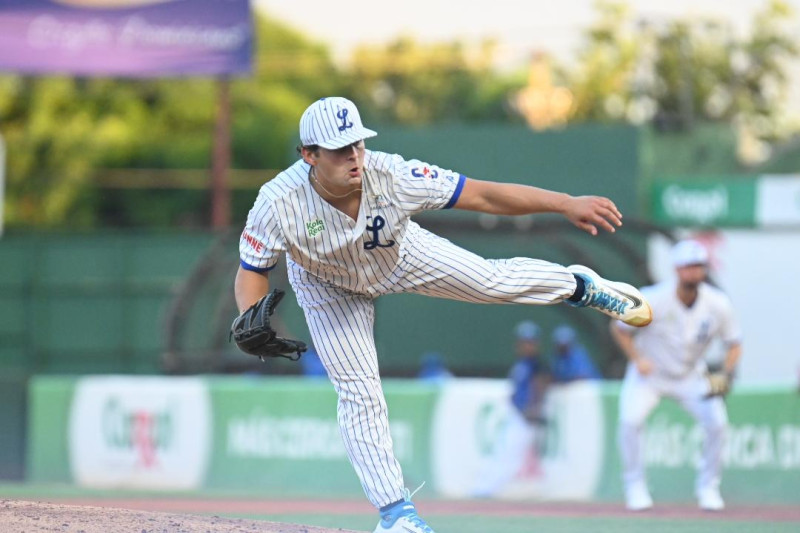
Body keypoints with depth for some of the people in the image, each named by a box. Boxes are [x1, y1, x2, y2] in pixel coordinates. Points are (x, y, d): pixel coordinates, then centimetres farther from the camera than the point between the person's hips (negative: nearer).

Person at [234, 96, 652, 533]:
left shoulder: (390, 176, -39)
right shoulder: (279, 205, -40)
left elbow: (483, 195, -37)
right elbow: (252, 270, -27)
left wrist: (565, 203, -42)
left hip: (400, 257, 1)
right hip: (330, 287, -1)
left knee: (491, 280, 3)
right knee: (358, 393, -3)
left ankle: (581, 286, 36)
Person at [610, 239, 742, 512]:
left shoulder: (718, 305, -16)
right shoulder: (653, 300, -23)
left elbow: (734, 344, -3)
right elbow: (619, 328, -8)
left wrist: (726, 372, -22)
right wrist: (637, 359, -21)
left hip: (691, 377, 2)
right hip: (648, 374, -2)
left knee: (717, 422, -18)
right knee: (630, 420, -25)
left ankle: (708, 487, 5)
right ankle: (635, 487, -7)